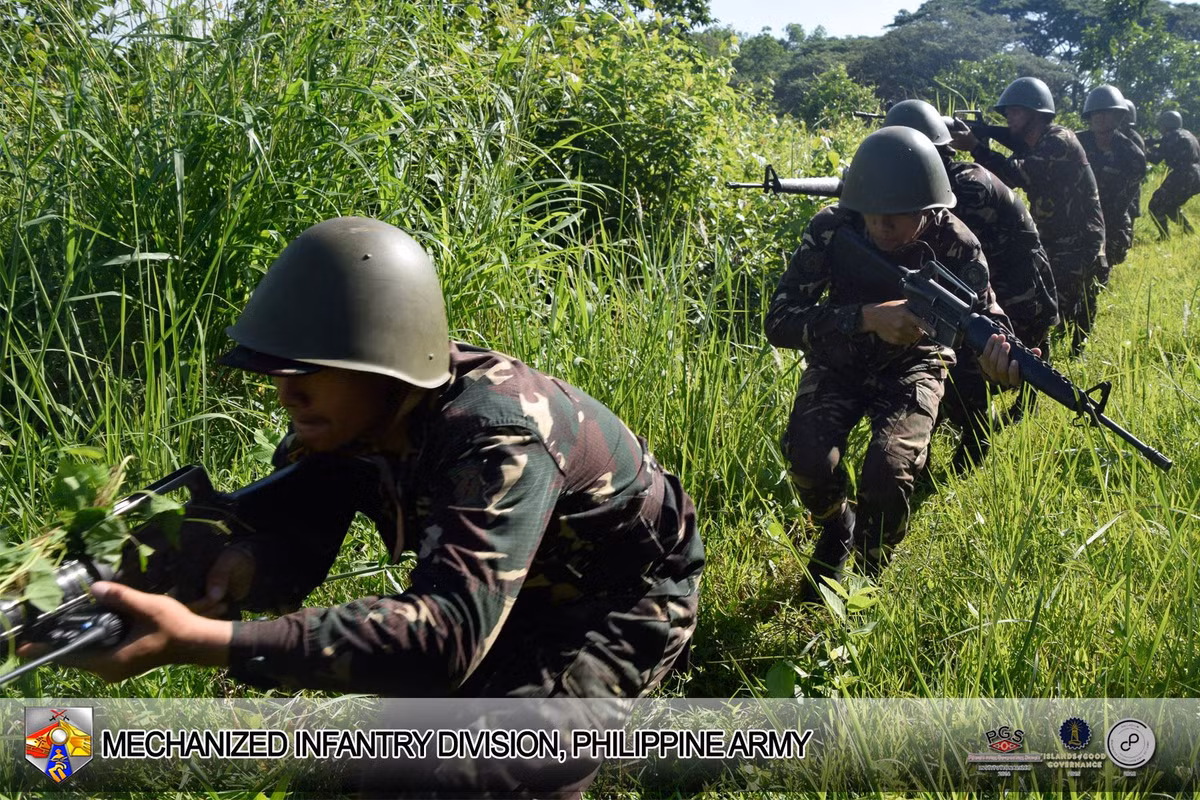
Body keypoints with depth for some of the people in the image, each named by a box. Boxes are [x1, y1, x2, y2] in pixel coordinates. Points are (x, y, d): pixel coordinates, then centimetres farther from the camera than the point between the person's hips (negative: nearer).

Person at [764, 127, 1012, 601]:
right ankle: (836, 530, 10)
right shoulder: (831, 231, -24)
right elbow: (779, 322, -28)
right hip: (838, 366, 1)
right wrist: (867, 317, -43)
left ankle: (866, 576, 5)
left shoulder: (953, 243, -23)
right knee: (811, 460, -27)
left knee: (889, 469, -27)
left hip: (911, 368, 0)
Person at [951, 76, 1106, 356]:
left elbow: (1019, 175, -29)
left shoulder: (1061, 142, -17)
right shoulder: (1030, 146, 12)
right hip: (1048, 245, 9)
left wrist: (975, 147, -27)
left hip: (1077, 247, -9)